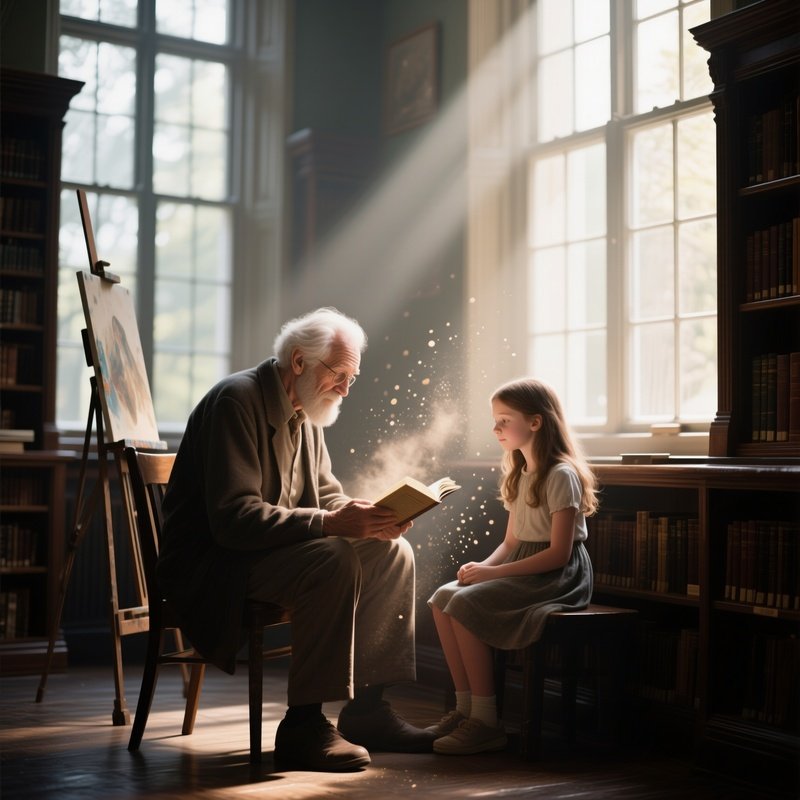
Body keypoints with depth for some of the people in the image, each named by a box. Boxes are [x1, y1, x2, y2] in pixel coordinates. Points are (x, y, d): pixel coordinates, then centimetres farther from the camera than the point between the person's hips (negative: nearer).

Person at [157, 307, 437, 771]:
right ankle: (303, 726, -23)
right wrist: (329, 523, -33)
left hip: (275, 548, 9)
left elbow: (327, 494, 13)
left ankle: (367, 708, 1)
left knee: (393, 553, -3)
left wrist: (367, 517, -10)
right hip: (212, 562, -9)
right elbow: (233, 518, -28)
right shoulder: (238, 400, -19)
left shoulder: (304, 413, 9)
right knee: (334, 560, -32)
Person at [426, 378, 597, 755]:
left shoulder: (562, 474, -13)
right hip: (523, 570, 9)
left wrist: (493, 572, -21)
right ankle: (465, 706, -6)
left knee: (466, 605, -24)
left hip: (559, 577, -9)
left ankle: (486, 720, -19)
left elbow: (558, 553, -19)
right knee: (442, 598, -8)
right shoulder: (519, 475, 16)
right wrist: (483, 566, -4)